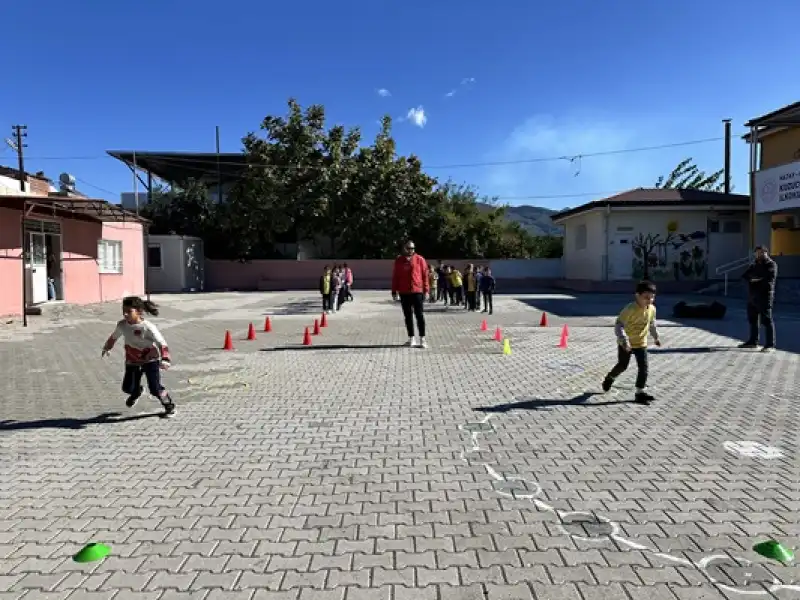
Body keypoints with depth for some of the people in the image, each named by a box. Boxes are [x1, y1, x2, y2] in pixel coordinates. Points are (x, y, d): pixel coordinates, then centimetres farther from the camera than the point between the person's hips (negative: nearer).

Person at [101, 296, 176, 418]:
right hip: (132, 362, 5)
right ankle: (136, 393, 43)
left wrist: (165, 359, -38)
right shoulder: (122, 325, -8)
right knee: (128, 388, 5)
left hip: (150, 360, -5)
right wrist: (106, 348, 29)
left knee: (155, 388, -10)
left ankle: (169, 406, 16)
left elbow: (162, 343, -26)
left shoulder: (148, 327, -24)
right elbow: (113, 337, 15)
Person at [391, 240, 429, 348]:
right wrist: (394, 291, 6)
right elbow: (395, 276, 9)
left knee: (420, 315, -2)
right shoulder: (399, 261, 7)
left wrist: (426, 290, -4)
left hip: (417, 291, -3)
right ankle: (411, 338, 17)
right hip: (404, 293, 3)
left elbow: (425, 275, 0)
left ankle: (422, 339, 2)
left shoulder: (420, 260, 1)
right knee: (408, 316, 8)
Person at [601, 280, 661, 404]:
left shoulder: (652, 309, -4)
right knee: (622, 365, 7)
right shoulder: (630, 309, -25)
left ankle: (640, 392, 6)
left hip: (641, 343, 5)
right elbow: (618, 325, -27)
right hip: (626, 343, -5)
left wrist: (656, 337, 24)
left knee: (643, 367, -3)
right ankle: (610, 378, 37)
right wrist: (624, 340, -35)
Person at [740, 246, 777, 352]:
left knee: (767, 320, -8)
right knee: (752, 319, 14)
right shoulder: (754, 265, 19)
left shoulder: (771, 264, -4)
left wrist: (756, 280, -9)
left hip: (764, 296, -8)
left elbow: (770, 278, -19)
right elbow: (744, 276, 10)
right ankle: (753, 341, 24)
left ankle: (770, 345, -6)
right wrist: (751, 279, -9)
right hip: (752, 296, 8)